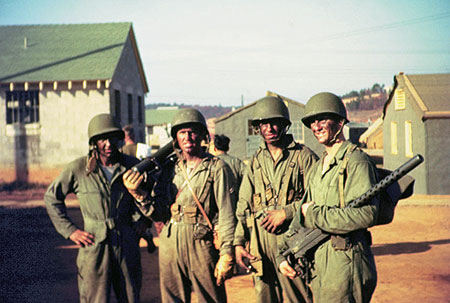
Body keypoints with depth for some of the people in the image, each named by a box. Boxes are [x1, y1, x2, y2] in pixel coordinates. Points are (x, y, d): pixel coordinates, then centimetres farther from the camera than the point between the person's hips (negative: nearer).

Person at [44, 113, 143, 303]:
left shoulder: (132, 166, 1)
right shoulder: (78, 169, -6)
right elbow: (51, 197, 7)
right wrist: (70, 230, 0)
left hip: (127, 246, 3)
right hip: (94, 246, -2)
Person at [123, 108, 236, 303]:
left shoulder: (217, 168, -2)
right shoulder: (169, 169, 11)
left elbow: (226, 214, -6)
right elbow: (157, 213, 5)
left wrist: (226, 255, -12)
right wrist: (138, 192, -11)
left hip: (202, 244, -4)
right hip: (170, 245, 4)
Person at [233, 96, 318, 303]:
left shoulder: (303, 156, 0)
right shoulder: (256, 161, 15)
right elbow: (243, 205, 14)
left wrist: (286, 212, -15)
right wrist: (238, 243, 6)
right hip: (260, 243, 5)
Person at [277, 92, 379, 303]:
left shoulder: (356, 162, -12)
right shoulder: (319, 167, 15)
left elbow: (366, 215, -24)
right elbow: (303, 213, 19)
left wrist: (316, 214, -15)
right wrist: (284, 253, 8)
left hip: (345, 266, -8)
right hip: (319, 268, 8)